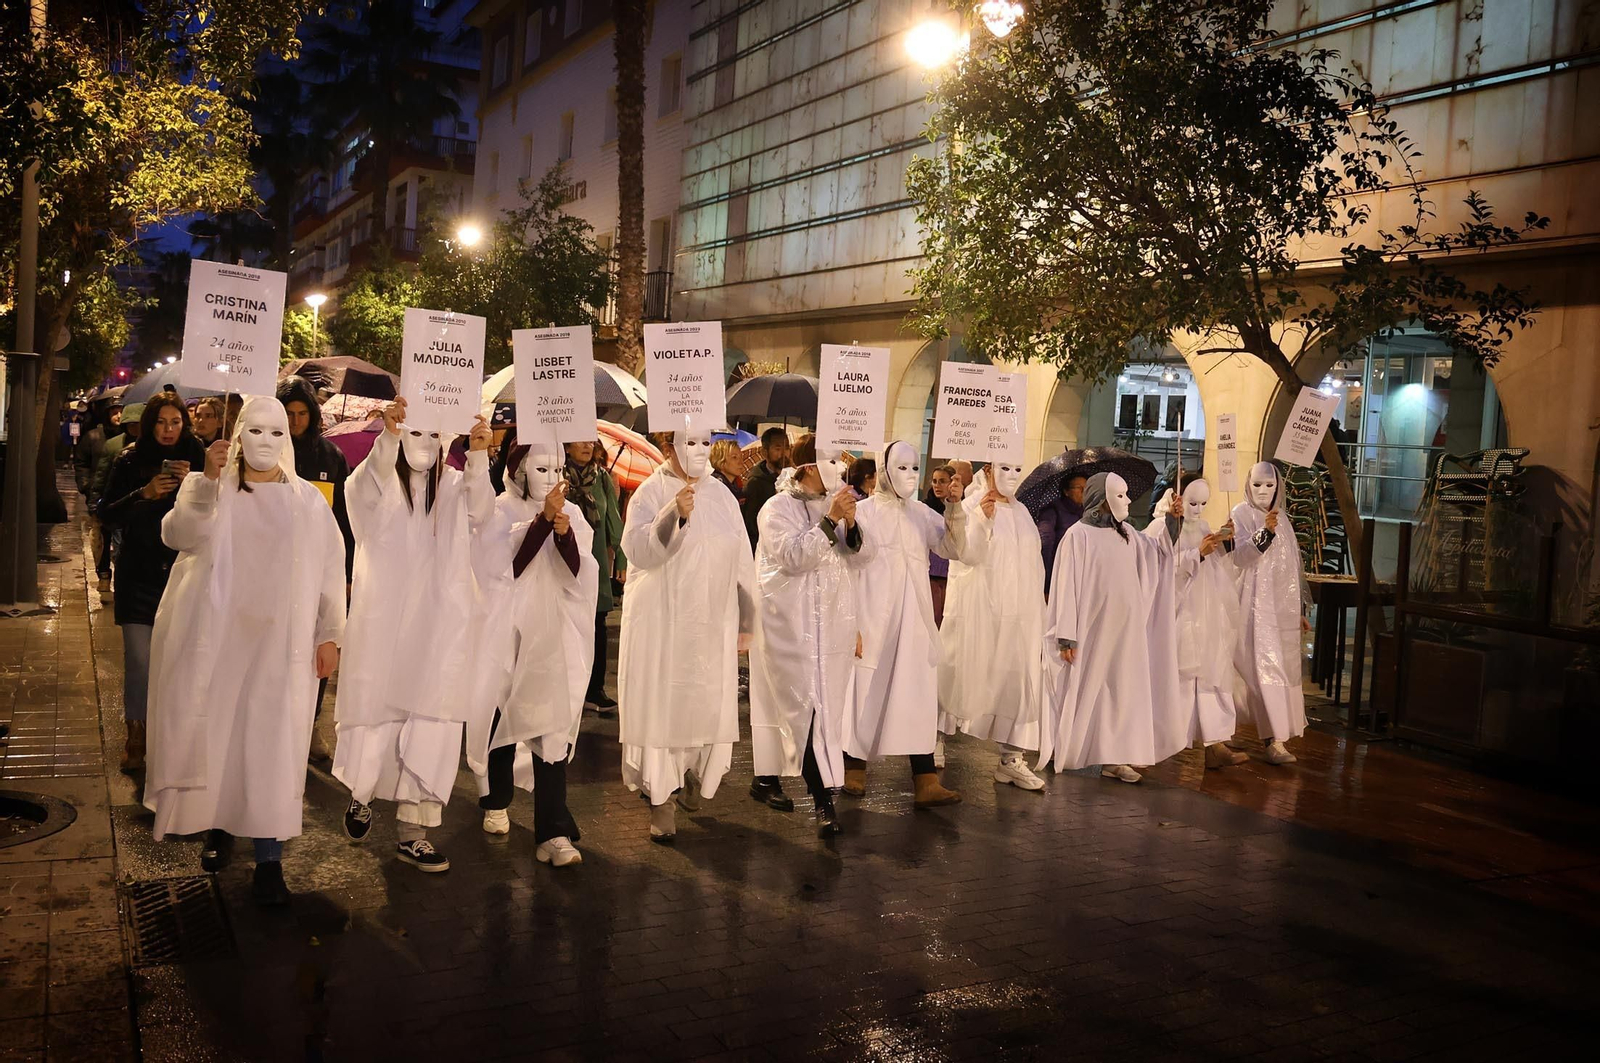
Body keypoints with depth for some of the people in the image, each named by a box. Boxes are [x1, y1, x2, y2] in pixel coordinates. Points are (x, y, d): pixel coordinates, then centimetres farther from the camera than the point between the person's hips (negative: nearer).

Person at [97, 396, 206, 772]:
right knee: (139, 658, -4)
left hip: (184, 571, 0)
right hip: (139, 574, 0)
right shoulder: (129, 462, 4)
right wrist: (143, 494, -14)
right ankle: (136, 734, 11)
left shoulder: (196, 460, 4)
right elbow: (106, 514, 0)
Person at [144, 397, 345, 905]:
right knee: (215, 731, 6)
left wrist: (329, 635, 0)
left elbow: (330, 571, 6)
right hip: (217, 635, 1)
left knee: (273, 740, -6)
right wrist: (208, 479, -28)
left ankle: (269, 858, -2)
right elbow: (178, 534, -15)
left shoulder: (308, 501, 7)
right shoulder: (211, 489, 5)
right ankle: (218, 825, 29)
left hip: (280, 641, 0)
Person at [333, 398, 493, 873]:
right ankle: (360, 794, 34)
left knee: (431, 719, -3)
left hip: (438, 624, 2)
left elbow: (479, 510, -13)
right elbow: (365, 491, -22)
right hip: (383, 620, -1)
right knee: (375, 709, 6)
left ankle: (412, 830, 3)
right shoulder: (380, 482, 3)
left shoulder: (453, 485, 9)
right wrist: (389, 434, -40)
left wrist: (478, 455, -31)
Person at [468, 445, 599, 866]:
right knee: (502, 717, 12)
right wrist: (544, 519, -23)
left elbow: (580, 576, -4)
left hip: (554, 638, 1)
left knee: (553, 729, -7)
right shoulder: (499, 512, -4)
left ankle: (553, 832, -9)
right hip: (506, 634, -1)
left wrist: (564, 532, -20)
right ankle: (497, 802, 37)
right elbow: (506, 567, -18)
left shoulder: (571, 515, 5)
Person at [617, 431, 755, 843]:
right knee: (661, 705, -1)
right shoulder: (650, 492, -4)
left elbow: (742, 562, 10)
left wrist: (745, 622, 9)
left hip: (713, 625, 4)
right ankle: (661, 802, 8)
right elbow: (637, 549, -20)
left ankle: (693, 776, 33)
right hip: (661, 623, -3)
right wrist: (674, 515, -34)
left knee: (709, 706, 6)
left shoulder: (721, 495, 8)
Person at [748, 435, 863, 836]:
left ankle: (767, 779, 24)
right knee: (808, 707, -11)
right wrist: (831, 521, -22)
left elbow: (853, 559, 9)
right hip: (791, 625, -6)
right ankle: (824, 799, -12)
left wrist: (850, 524, -9)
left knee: (785, 706, 11)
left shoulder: (833, 505, 12)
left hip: (832, 625, 6)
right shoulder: (778, 507, -6)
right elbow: (793, 556, -19)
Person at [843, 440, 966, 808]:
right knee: (868, 692, 5)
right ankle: (854, 766, 23)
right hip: (874, 615, -4)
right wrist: (852, 622, -8)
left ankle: (926, 782, -2)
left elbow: (954, 549, -4)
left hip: (914, 618, 4)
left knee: (917, 694, -1)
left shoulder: (923, 514, 7)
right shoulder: (865, 511, -5)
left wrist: (954, 507, -16)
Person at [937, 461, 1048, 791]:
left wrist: (1038, 614, 13)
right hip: (979, 611, -5)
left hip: (1019, 614, 5)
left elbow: (1034, 565, 16)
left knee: (1019, 682, -1)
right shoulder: (971, 507, -5)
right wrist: (982, 519, -30)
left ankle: (1011, 758, 2)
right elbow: (968, 554, -16)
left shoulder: (1021, 512, 13)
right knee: (963, 675, 5)